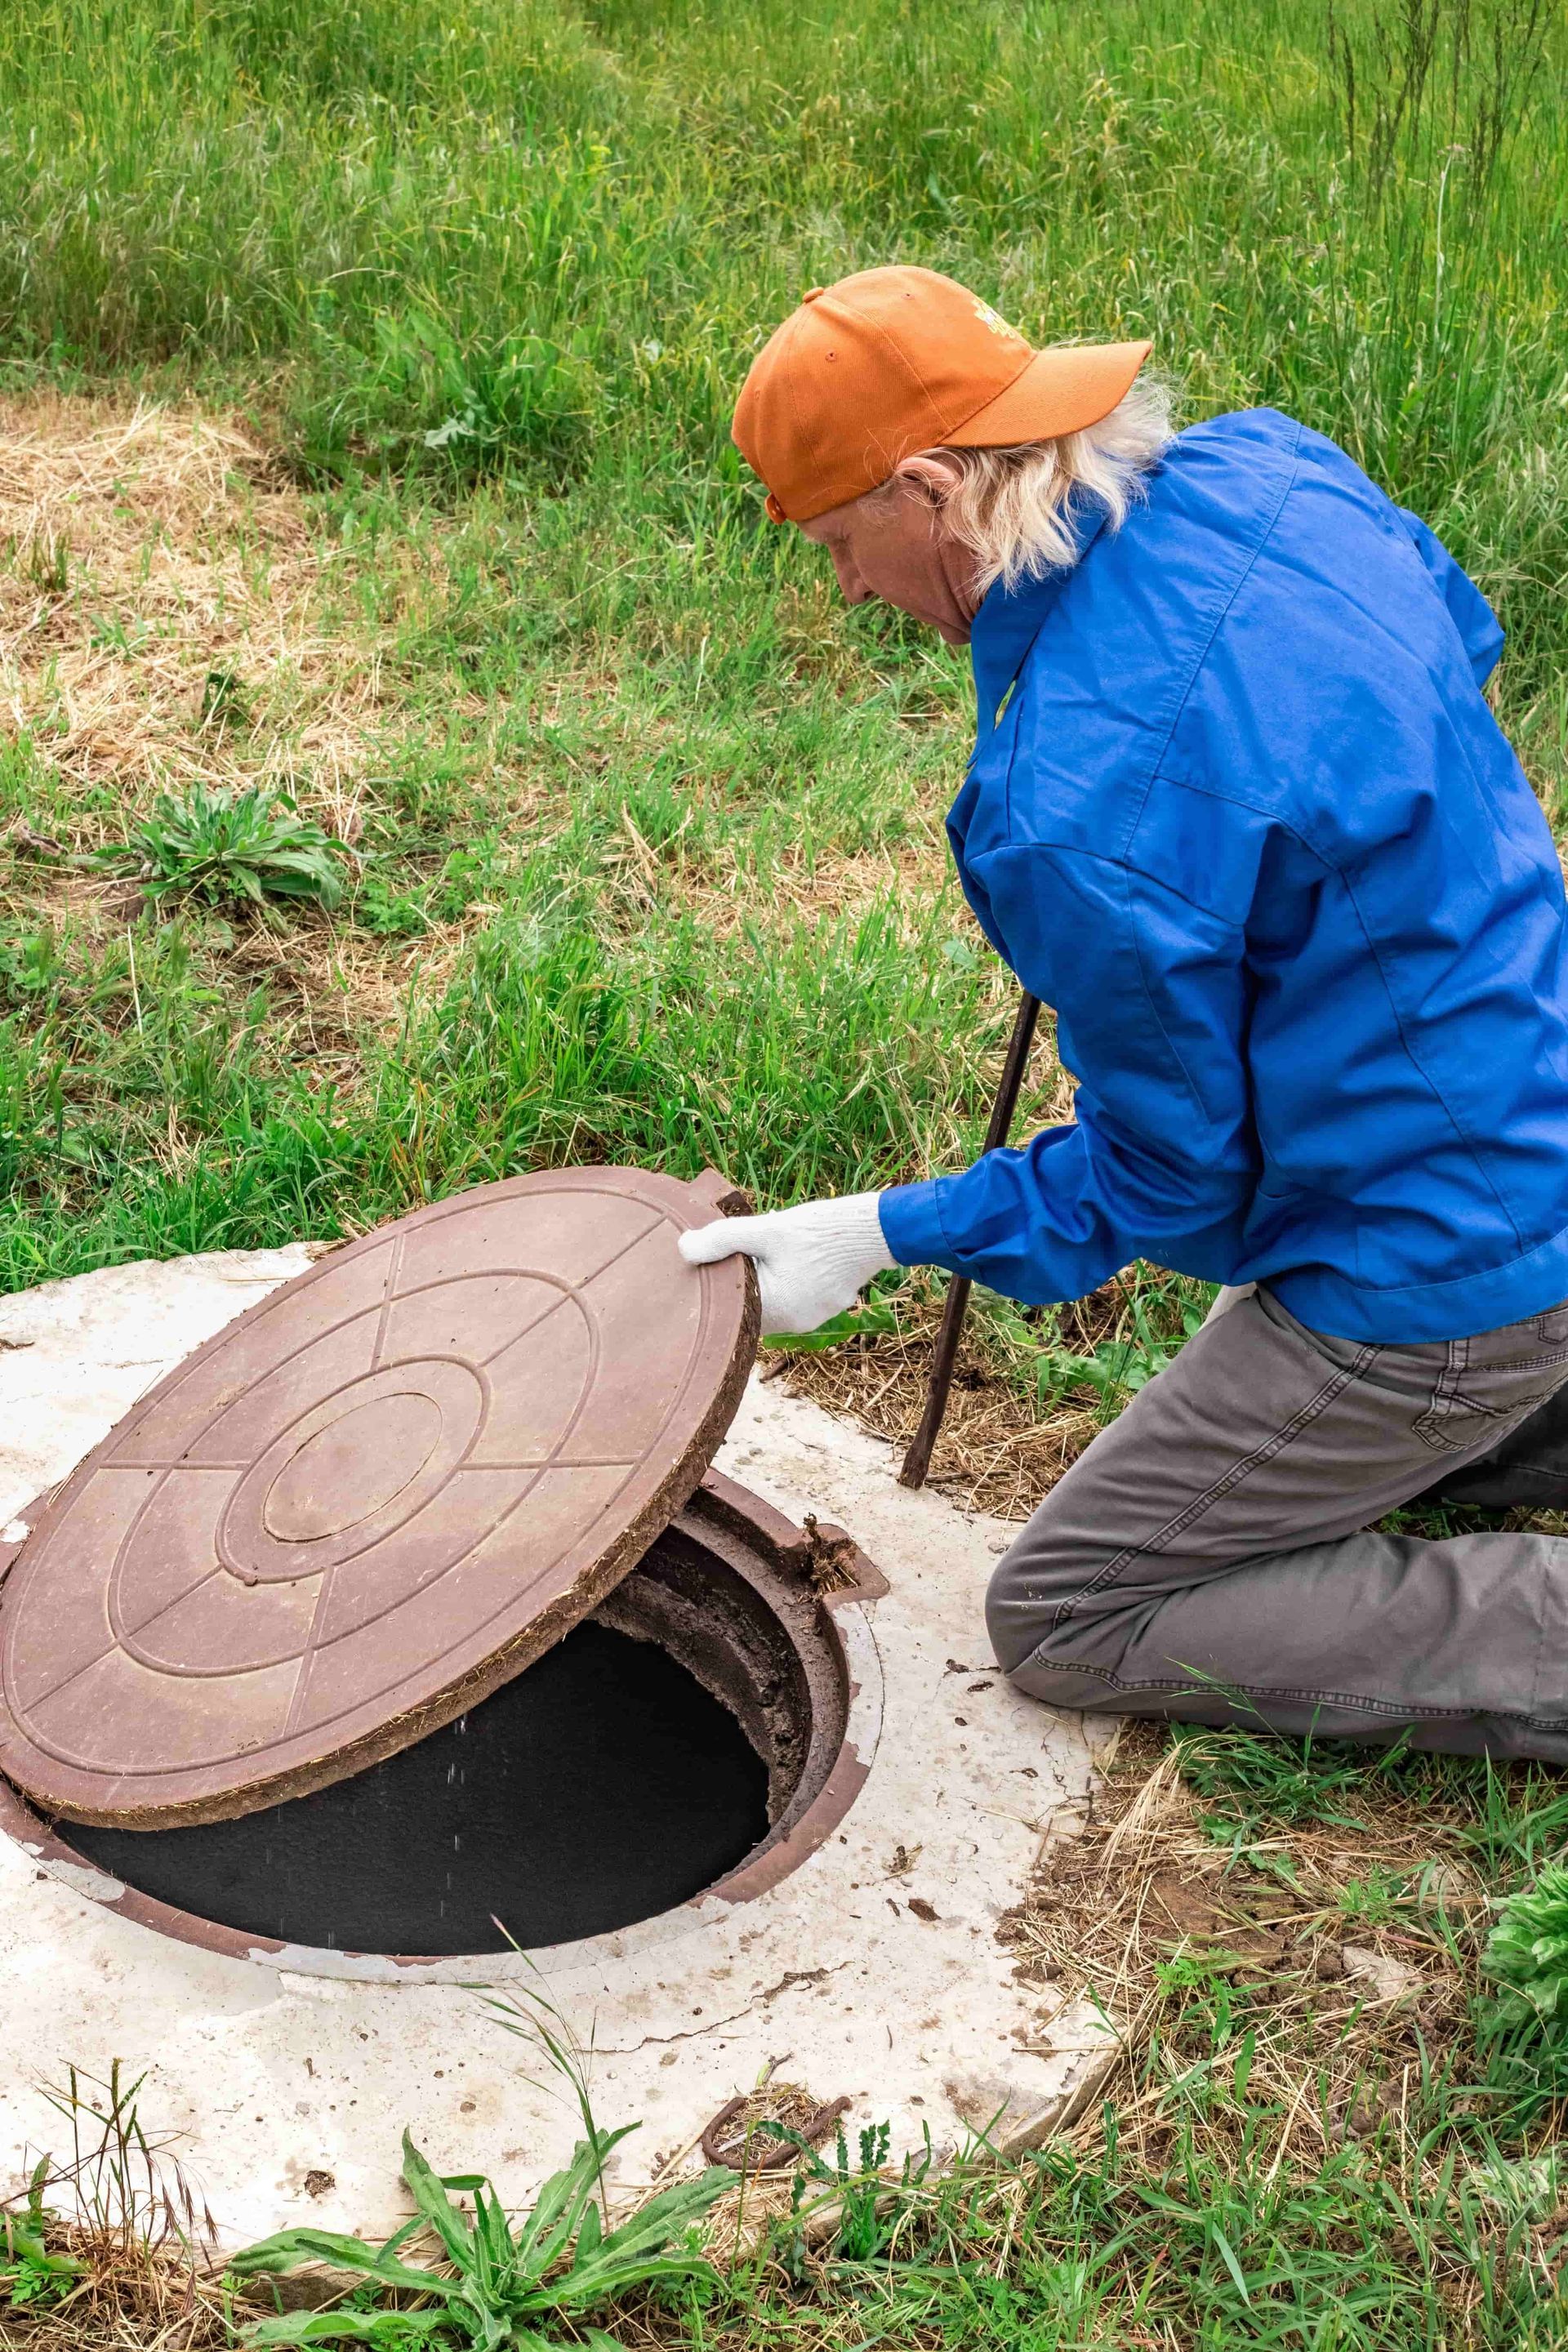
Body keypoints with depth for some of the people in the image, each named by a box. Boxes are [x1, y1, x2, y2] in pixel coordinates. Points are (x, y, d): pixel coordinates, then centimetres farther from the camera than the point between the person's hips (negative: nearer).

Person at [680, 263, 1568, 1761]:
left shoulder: (1077, 811, -31)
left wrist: (879, 1235, -8)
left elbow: (1171, 1178, -17)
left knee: (1064, 1623, 7)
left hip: (1438, 1270, -9)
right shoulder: (1266, 468, -6)